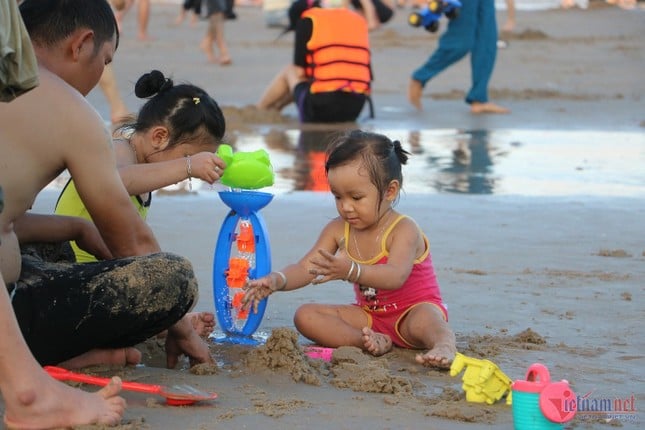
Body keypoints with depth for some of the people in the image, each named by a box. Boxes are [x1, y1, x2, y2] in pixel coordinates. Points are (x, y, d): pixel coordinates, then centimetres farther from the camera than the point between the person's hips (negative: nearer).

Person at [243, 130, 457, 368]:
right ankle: (371, 341, -31)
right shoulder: (338, 229, -2)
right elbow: (305, 268, -7)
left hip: (415, 310, -7)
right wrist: (277, 280, -31)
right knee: (305, 316, -15)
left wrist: (351, 270, -58)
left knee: (424, 320, -42)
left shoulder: (404, 230, -21)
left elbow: (395, 277, -39)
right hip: (369, 315, 7)